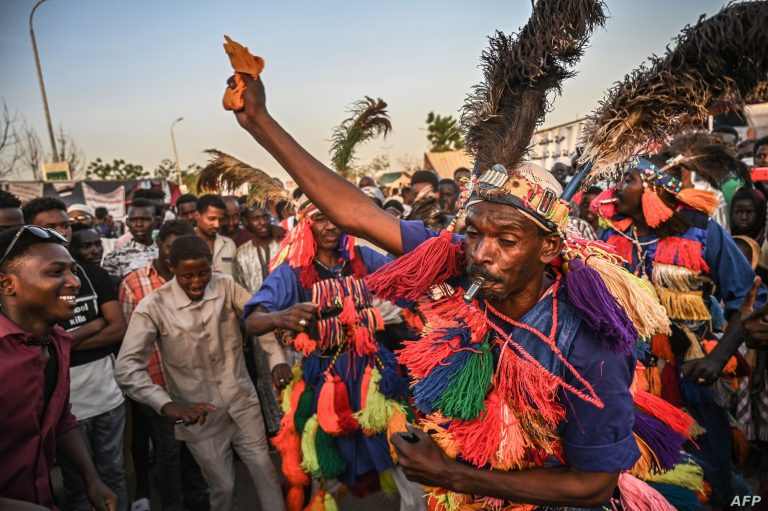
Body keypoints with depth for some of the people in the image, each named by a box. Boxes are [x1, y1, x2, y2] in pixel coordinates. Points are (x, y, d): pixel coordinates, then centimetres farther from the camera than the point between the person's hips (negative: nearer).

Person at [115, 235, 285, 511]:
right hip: (200, 415, -2)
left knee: (265, 471, 12)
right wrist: (168, 406, -32)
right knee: (223, 486, 13)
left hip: (242, 401, 2)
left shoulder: (226, 285, -7)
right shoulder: (153, 306, -16)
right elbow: (127, 367, -20)